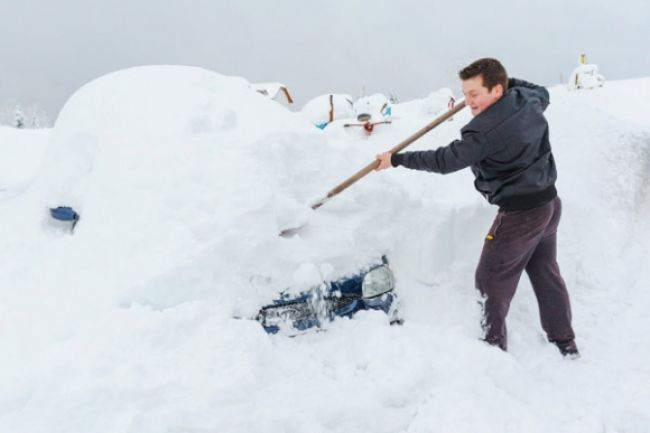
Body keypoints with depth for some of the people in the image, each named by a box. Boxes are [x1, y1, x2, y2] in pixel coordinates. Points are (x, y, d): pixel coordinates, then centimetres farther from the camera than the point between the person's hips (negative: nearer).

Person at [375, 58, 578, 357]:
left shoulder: (485, 131, -25)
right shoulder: (528, 100, 1)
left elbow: (445, 161, -23)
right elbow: (543, 93, 26)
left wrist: (397, 159, -15)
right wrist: (509, 80, 25)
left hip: (520, 213, -9)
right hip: (549, 203, 9)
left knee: (492, 281, 5)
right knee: (546, 272, 20)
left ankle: (494, 345, 17)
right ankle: (565, 342, 32)